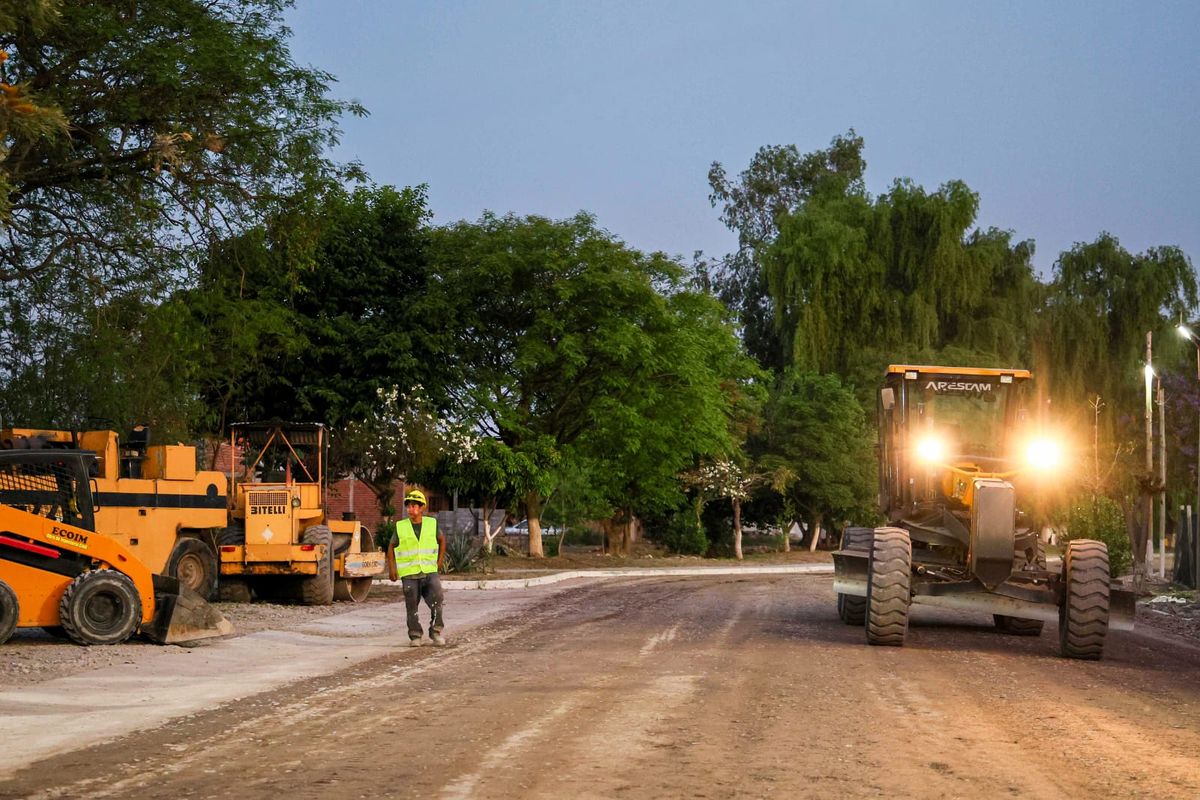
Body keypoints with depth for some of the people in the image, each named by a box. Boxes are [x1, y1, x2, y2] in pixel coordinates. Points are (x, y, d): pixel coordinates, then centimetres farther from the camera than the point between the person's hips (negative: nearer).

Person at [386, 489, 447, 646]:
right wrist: (391, 568, 5)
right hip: (409, 574, 0)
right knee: (412, 607, 3)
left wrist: (440, 561, 13)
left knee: (437, 600, -14)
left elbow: (442, 540, 20)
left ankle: (435, 632, 2)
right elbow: (391, 546, 12)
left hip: (429, 572, 0)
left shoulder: (432, 524, 1)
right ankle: (415, 636, 18)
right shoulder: (401, 527, -1)